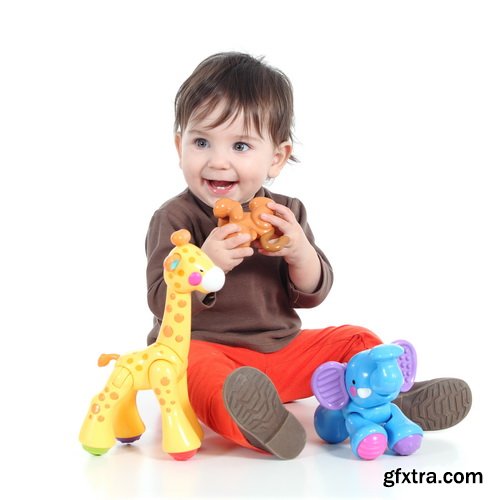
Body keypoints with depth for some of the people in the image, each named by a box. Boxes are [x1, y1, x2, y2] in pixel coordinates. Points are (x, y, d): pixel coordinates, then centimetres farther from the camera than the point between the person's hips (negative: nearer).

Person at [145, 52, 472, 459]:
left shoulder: (286, 213, 3)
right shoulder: (176, 218, -8)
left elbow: (311, 295, 3)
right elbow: (163, 304, -15)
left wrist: (301, 254, -19)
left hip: (280, 349, 6)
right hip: (203, 346, -5)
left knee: (356, 340, 2)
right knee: (197, 366, -38)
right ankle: (256, 425, -62)